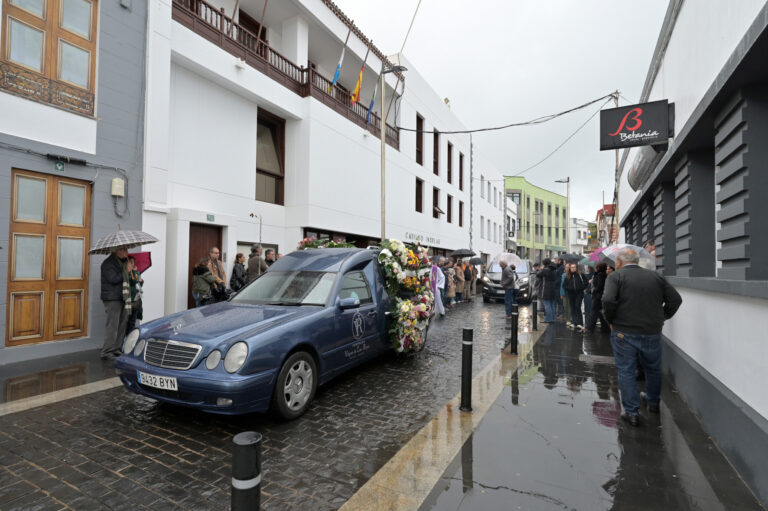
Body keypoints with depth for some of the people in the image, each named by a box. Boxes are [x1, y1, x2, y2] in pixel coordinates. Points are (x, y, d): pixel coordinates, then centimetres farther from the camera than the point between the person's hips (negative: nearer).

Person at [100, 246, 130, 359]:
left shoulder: (123, 262, 19)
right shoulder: (108, 263, -8)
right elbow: (113, 278, -20)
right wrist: (126, 272, -10)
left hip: (123, 298, 8)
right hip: (112, 299, -8)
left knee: (122, 325, 9)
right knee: (112, 325, -10)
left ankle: (116, 349, 18)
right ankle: (106, 352, -5)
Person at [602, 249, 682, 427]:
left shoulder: (615, 276, -7)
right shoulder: (655, 276, 7)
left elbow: (608, 300, -22)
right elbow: (675, 299, 5)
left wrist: (611, 321, -7)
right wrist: (661, 317, 13)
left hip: (623, 333, -4)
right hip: (652, 333, 5)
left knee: (626, 372, 6)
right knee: (653, 369, 24)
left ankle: (631, 412, 10)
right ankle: (654, 403, 41)